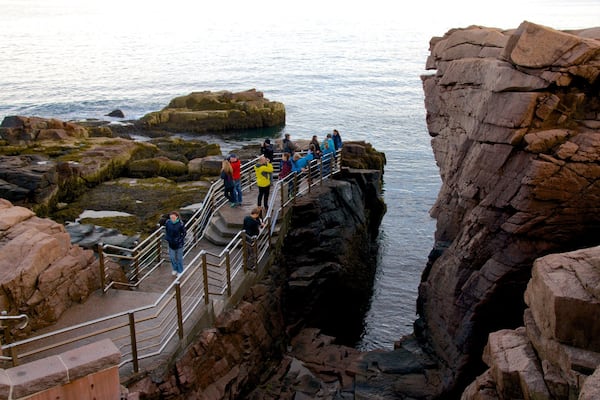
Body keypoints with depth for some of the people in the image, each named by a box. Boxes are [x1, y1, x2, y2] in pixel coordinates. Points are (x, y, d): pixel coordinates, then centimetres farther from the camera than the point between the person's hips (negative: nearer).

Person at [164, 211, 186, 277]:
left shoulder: (180, 224, -21)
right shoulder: (167, 222, -10)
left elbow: (183, 233, -9)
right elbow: (166, 231, 8)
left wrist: (180, 240, -13)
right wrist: (167, 238, 0)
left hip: (179, 244, -3)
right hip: (171, 243, 3)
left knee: (179, 258, 12)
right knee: (172, 257, 15)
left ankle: (180, 271, 31)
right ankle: (175, 269, 41)